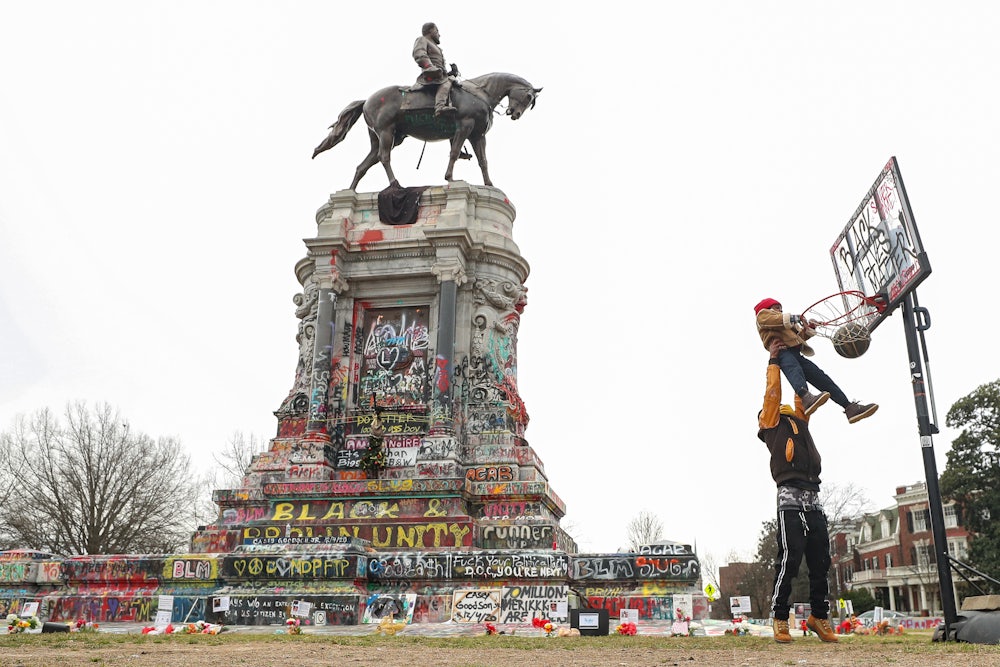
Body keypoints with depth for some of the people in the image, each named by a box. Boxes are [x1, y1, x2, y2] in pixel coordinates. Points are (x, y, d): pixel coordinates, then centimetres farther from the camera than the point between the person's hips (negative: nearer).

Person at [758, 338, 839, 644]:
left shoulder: (800, 421, 26)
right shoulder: (772, 424, 11)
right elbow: (772, 392, 3)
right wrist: (773, 360, 9)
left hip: (814, 501, 6)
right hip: (791, 499, -6)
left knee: (820, 562, 6)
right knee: (789, 561, -11)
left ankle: (819, 616, 16)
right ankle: (779, 618, -4)